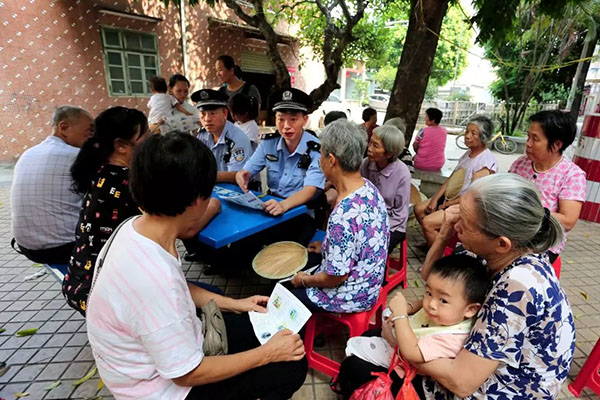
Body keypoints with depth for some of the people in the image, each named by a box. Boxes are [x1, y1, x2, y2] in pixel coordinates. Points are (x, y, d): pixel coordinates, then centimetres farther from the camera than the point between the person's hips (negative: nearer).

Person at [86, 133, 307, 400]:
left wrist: (233, 304, 6)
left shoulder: (136, 228, -13)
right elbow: (187, 374, -26)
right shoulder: (153, 277, -39)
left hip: (165, 344, 7)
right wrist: (267, 353, -16)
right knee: (290, 366, -4)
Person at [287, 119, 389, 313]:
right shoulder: (369, 187, -8)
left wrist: (305, 280, -9)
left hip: (350, 298, -8)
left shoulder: (344, 215, -37)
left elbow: (336, 277, -27)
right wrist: (326, 246, 16)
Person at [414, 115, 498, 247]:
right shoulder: (468, 153, 8)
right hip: (449, 197, 9)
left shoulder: (486, 160, -20)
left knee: (428, 223, -22)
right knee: (419, 209, 9)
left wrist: (446, 204, -13)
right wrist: (435, 199, 0)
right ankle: (433, 242, 23)